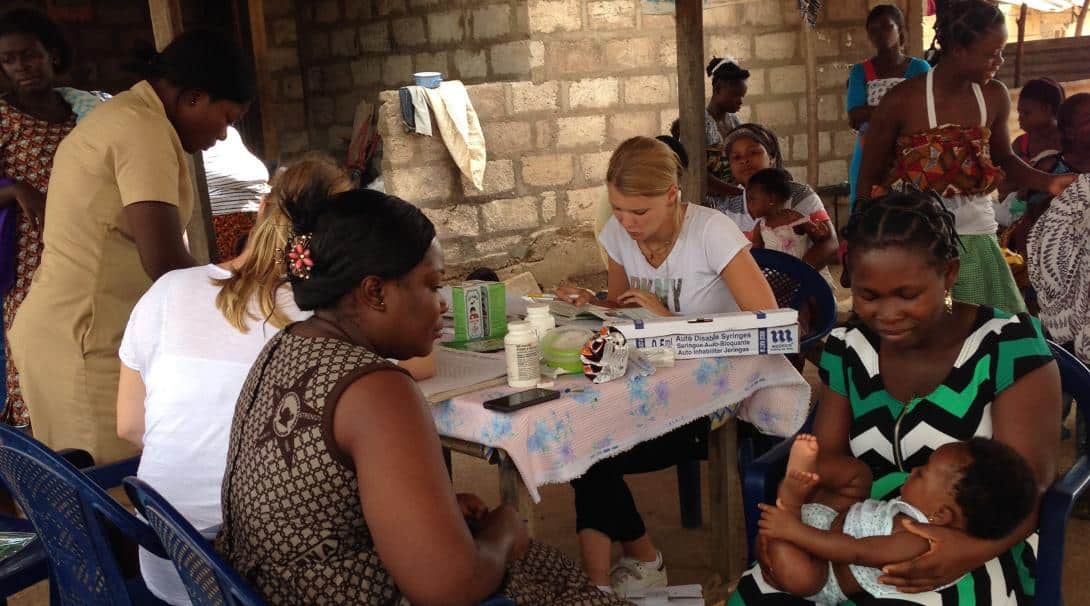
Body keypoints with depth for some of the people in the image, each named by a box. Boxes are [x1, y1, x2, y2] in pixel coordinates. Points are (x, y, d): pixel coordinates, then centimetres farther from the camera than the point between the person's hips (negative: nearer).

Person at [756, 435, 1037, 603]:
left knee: (799, 574, -40)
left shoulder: (917, 542, -37)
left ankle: (790, 502, -23)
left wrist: (792, 529, -35)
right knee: (856, 471, 7)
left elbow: (855, 550, -35)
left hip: (824, 579, -9)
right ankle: (802, 471, -18)